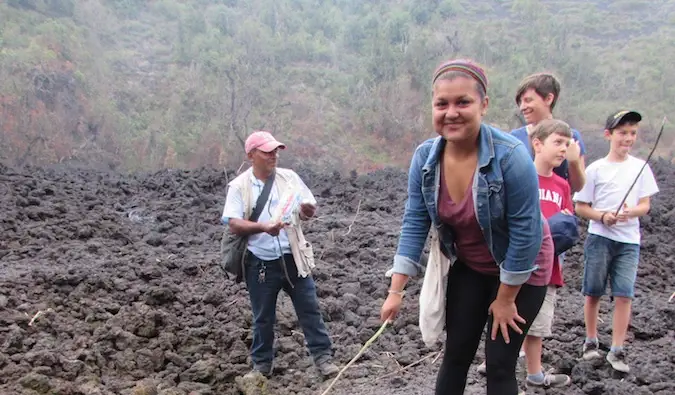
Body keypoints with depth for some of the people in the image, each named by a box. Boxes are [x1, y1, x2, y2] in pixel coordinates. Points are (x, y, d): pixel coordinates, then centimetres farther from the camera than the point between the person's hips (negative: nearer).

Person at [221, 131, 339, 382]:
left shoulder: (289, 177, 2)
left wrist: (308, 209, -21)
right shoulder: (239, 186, -4)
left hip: (293, 258, 2)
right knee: (263, 317, 11)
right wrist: (263, 226, -27)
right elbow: (234, 225, -11)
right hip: (260, 263, -1)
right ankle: (262, 364, 26)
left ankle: (323, 357, 17)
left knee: (310, 309, 6)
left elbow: (311, 209, 4)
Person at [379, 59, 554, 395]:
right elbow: (415, 224, -10)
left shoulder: (511, 156, -30)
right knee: (455, 356, 8)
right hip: (468, 267, 5)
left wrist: (505, 298, -16)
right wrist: (396, 291, -13)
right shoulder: (425, 157, -15)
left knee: (499, 364, 0)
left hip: (521, 270, -4)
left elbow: (525, 233, -24)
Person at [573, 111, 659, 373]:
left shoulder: (640, 167, 4)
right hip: (599, 237, -1)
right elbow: (580, 207, 1)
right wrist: (602, 216, -16)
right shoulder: (596, 169, -2)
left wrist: (630, 213, -17)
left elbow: (645, 205, 5)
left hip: (629, 240, 1)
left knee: (624, 295, -3)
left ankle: (617, 350, 4)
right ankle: (591, 341, 23)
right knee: (593, 292, 6)